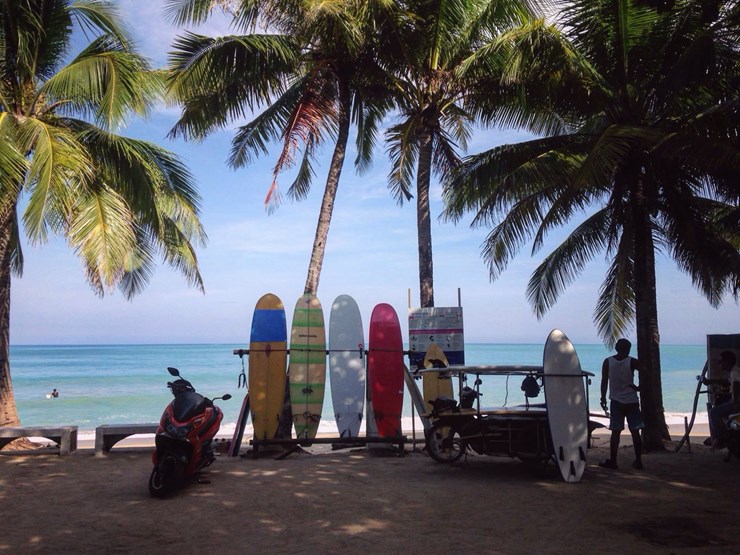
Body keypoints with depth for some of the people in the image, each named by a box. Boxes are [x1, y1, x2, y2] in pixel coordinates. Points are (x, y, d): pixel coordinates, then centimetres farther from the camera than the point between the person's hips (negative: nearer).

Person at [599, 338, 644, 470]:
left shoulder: (607, 362, -2)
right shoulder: (632, 362, -4)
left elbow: (604, 381, -2)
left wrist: (603, 398, 4)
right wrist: (639, 388, 4)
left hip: (616, 401, 0)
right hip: (632, 401, 0)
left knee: (615, 432, 3)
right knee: (635, 432, 7)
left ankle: (613, 461, 4)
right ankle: (638, 461, 12)